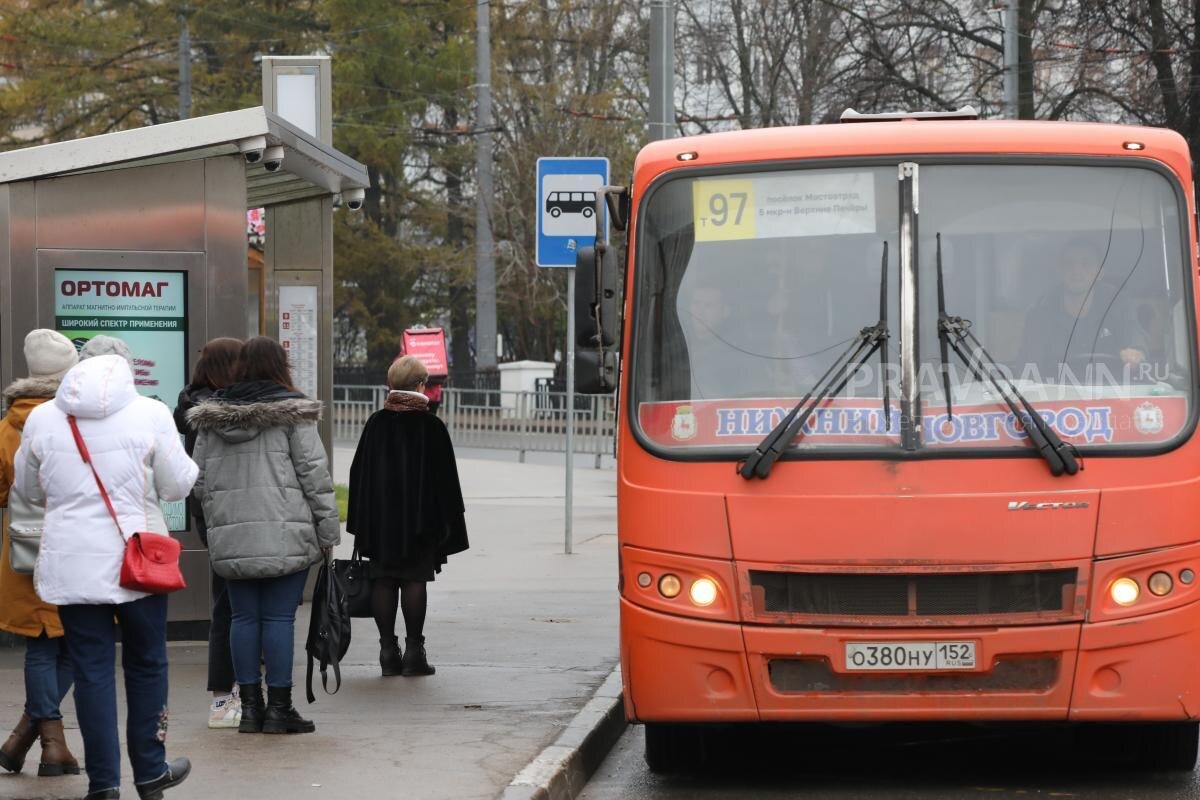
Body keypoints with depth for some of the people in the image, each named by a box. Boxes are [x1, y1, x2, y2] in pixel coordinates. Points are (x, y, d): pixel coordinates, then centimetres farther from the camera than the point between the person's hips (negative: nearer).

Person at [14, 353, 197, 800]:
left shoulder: (41, 419, 2)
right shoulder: (149, 415, -6)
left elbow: (29, 490, 13)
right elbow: (178, 486, -2)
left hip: (70, 565, 1)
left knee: (91, 669, 5)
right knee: (146, 664, 13)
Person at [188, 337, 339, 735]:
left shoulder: (210, 417, 9)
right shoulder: (291, 412, -4)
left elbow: (199, 480, 11)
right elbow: (314, 473, -5)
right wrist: (328, 531, 0)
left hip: (230, 538, 4)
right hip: (284, 535, -4)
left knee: (244, 618, 9)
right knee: (279, 618, -1)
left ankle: (250, 706, 11)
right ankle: (279, 708, 0)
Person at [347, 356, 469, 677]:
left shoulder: (375, 424, 0)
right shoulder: (431, 427, -8)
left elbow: (358, 473, 4)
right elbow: (446, 479, -6)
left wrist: (361, 523, 11)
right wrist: (447, 524, 2)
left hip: (380, 518, 3)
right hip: (420, 521, -3)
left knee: (383, 581, 7)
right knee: (414, 581, 1)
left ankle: (388, 651, 6)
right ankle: (413, 650, -1)